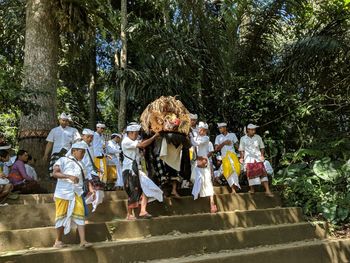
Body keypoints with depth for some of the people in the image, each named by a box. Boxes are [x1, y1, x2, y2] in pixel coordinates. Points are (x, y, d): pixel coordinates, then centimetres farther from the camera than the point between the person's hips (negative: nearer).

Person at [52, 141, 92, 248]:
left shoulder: (80, 164, 17)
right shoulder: (63, 160, 0)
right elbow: (55, 173, -13)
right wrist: (69, 176, -25)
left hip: (77, 193, 4)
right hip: (63, 192, -4)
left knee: (80, 215, -6)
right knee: (62, 216, 5)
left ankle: (83, 241, -8)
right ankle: (58, 241, 20)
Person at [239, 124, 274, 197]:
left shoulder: (258, 137, 6)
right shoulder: (243, 139, 3)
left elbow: (262, 147, 11)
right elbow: (242, 150, 7)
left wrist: (262, 155, -4)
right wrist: (241, 158, -3)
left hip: (258, 158, 1)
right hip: (248, 159, 0)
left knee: (263, 173, -7)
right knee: (250, 174, 3)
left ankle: (267, 190, -8)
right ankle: (252, 189, 19)